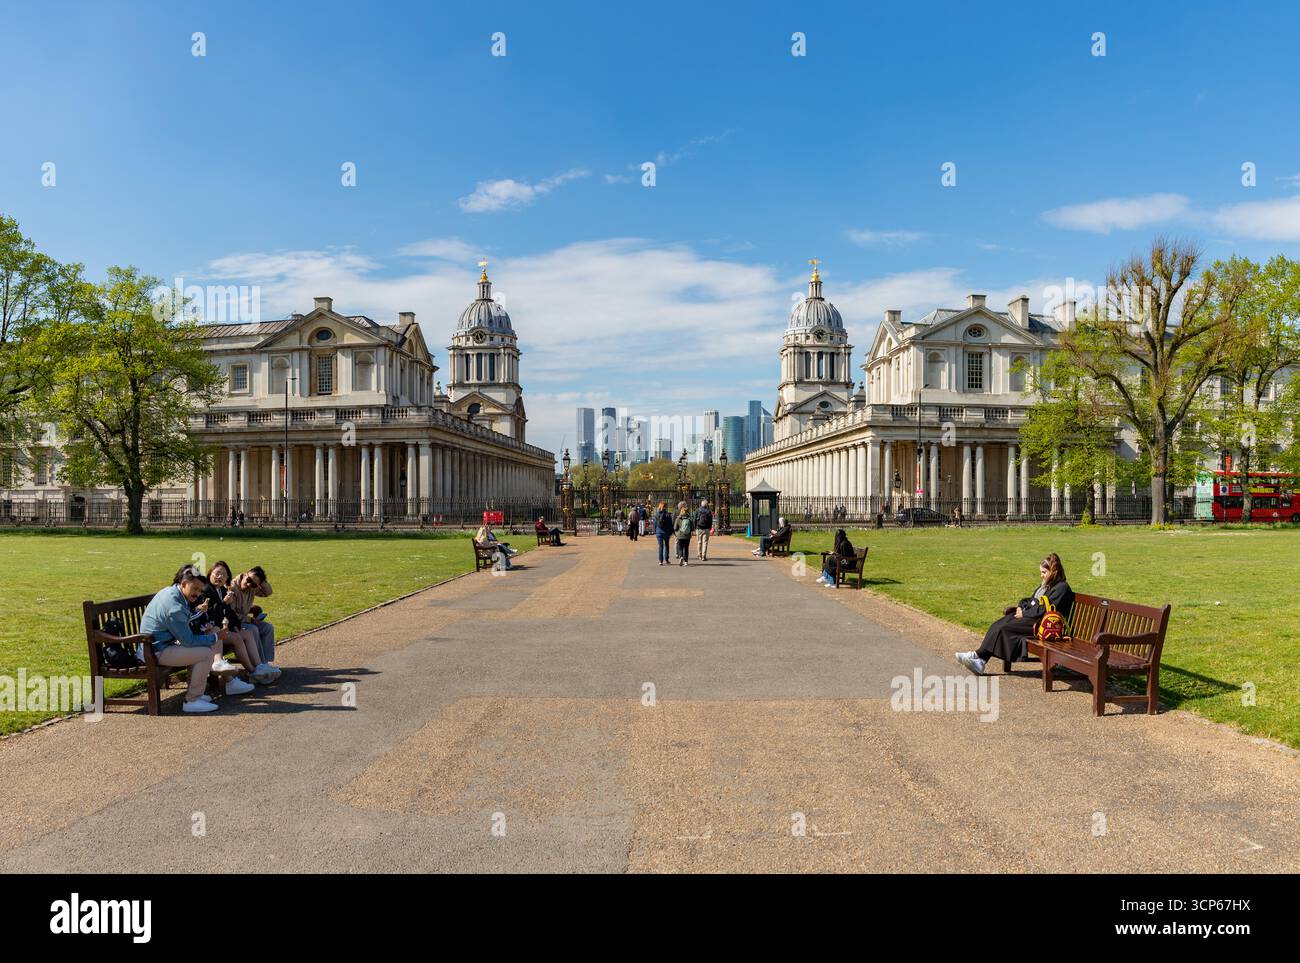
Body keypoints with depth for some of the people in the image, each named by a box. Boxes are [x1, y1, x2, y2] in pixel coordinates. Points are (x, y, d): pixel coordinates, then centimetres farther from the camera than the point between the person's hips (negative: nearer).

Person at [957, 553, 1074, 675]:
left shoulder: (1062, 587, -7)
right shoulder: (1045, 584, 23)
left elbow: (1045, 609, -17)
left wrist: (1024, 613, -13)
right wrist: (1021, 606, 4)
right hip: (1029, 616, 9)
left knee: (1003, 628, -23)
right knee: (997, 625, -14)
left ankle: (978, 655, -21)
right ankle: (980, 660, -24)